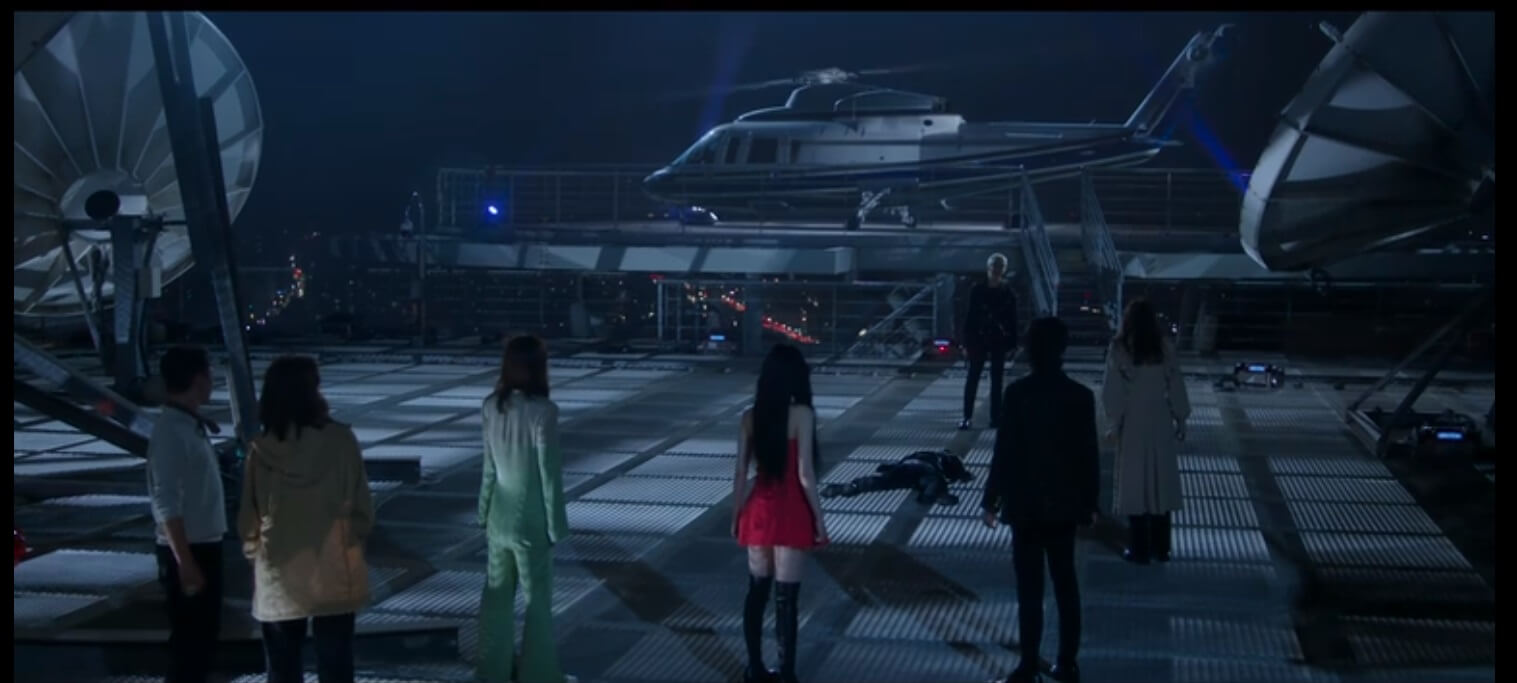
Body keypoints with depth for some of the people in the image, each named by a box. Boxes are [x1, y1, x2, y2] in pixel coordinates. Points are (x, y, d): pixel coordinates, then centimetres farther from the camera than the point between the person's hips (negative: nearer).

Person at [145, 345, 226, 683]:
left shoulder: (192, 425, 11)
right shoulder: (171, 431, -18)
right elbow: (167, 506, -22)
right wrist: (185, 562, -23)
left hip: (205, 546, 9)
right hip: (186, 551, -9)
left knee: (204, 637, 16)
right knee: (189, 641, -3)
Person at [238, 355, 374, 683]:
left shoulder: (261, 449, -9)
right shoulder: (339, 440, -12)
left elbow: (248, 518, -1)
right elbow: (362, 508, -5)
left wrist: (255, 551, 19)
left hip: (279, 580, 1)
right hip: (333, 577, 0)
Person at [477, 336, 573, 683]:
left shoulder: (492, 406, -2)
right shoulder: (541, 411, -20)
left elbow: (490, 466, 4)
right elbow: (549, 472, -16)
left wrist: (484, 511, 12)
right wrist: (556, 524, -8)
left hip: (499, 517, 6)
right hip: (530, 521, -6)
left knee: (496, 596, 15)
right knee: (537, 600, 8)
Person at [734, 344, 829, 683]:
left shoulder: (751, 416, 1)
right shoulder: (801, 414, -13)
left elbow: (741, 473, 5)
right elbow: (805, 473, -15)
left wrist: (736, 514, 16)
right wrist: (819, 518, -6)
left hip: (758, 510, 5)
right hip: (789, 513, -5)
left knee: (757, 590, 16)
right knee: (785, 597, 0)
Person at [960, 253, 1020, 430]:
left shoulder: (1008, 292, 1)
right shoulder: (977, 289, -2)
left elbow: (1012, 319, 3)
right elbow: (969, 315, -2)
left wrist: (1012, 342, -2)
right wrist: (967, 341, -6)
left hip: (999, 340, 1)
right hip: (979, 339, -1)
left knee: (997, 380, 7)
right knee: (972, 378, -2)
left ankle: (996, 417, 12)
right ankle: (967, 417, 0)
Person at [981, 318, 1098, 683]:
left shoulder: (1018, 393, -13)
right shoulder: (1081, 395, -3)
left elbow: (1004, 451, -12)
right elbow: (1089, 453, 1)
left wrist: (991, 499, -3)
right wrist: (1090, 502, 11)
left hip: (1025, 504, -3)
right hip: (1063, 503, 3)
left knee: (1030, 587, 2)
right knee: (1065, 583, 13)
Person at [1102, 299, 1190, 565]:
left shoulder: (1119, 349, -9)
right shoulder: (1164, 347, -3)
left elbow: (1112, 390, -9)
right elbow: (1176, 385, 1)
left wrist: (1113, 423, -1)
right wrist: (1181, 419, 10)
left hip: (1133, 423, -2)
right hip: (1160, 421, 3)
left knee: (1135, 485, 4)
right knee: (1161, 483, 11)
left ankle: (1140, 549, 7)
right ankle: (1161, 547, 17)